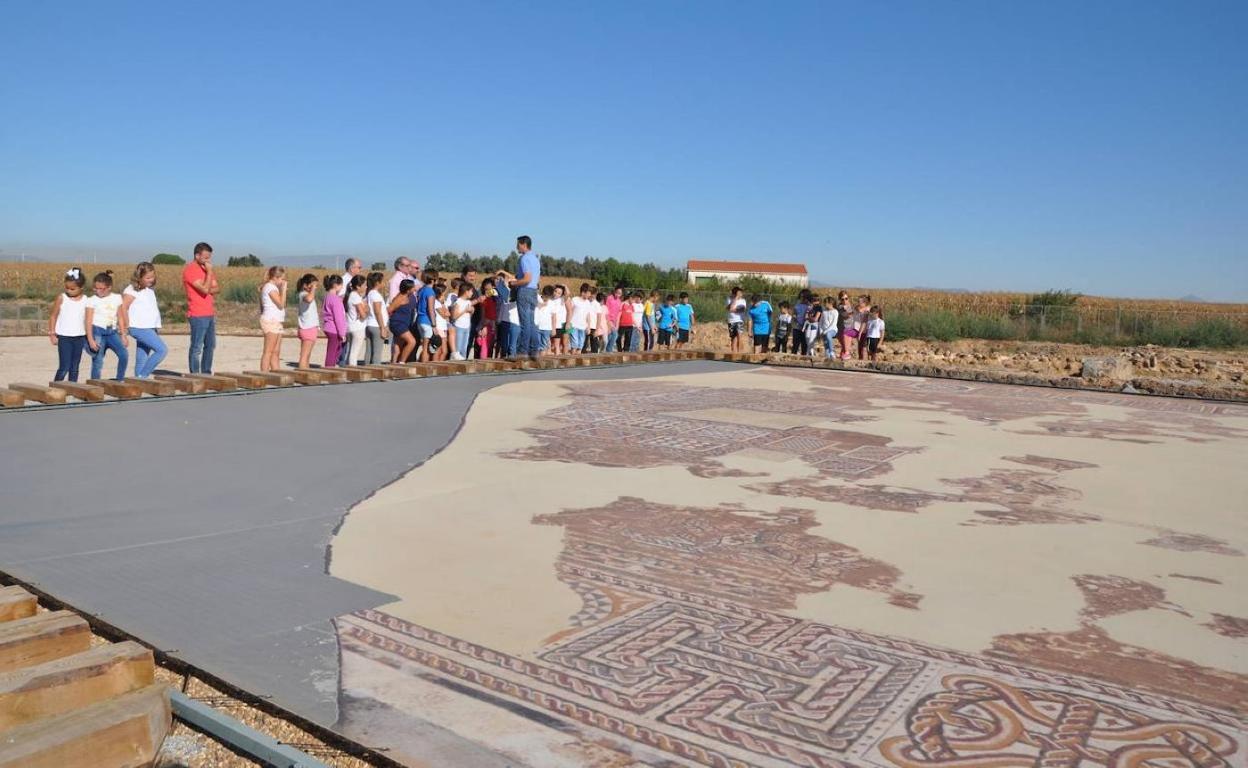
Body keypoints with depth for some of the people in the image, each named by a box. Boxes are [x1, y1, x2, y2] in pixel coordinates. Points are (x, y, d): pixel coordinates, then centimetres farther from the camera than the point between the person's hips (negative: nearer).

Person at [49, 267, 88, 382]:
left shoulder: (85, 300, 2)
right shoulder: (61, 298, -2)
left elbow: (87, 319, 7)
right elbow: (53, 316, 3)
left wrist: (89, 337, 3)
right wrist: (52, 334, -2)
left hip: (79, 337, 2)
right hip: (64, 337, -2)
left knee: (75, 367, 8)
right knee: (64, 367, -7)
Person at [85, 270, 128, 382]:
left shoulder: (116, 298, 7)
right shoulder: (92, 301, -3)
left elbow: (120, 318, 13)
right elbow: (88, 321, -5)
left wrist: (123, 335, 11)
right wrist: (90, 340, -13)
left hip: (112, 332, 3)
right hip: (98, 331, -3)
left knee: (124, 354, -15)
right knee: (98, 361, -2)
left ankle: (119, 380, -2)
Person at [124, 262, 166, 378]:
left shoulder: (150, 289, 16)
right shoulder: (132, 290, -9)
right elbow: (123, 308, -11)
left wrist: (157, 327, 15)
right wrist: (127, 326, -6)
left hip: (151, 328, 8)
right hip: (140, 328, -8)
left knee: (141, 358, 10)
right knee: (162, 350, -18)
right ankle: (142, 376, -13)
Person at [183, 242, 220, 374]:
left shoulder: (206, 268, 16)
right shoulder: (190, 270, -11)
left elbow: (217, 288, 11)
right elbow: (205, 289, -20)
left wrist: (210, 290, -9)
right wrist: (209, 271, -14)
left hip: (210, 314, 9)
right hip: (198, 315, -9)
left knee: (210, 345, 13)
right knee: (197, 348, -6)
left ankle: (206, 373, 21)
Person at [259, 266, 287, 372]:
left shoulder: (274, 287, 19)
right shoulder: (270, 286, -8)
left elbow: (280, 305, 16)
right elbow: (281, 304, -16)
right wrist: (283, 289, -12)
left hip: (277, 322, 10)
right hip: (271, 321, -10)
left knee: (276, 352, 8)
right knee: (268, 351, -10)